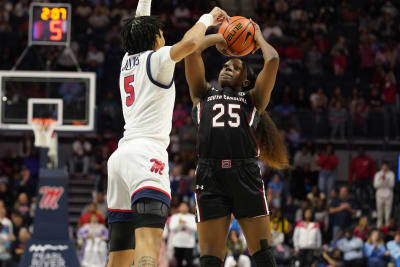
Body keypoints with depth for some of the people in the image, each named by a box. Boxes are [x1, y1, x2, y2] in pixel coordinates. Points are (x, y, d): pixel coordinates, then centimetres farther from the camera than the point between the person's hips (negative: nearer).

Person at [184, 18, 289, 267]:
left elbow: (272, 60, 8)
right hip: (210, 175, 0)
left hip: (246, 174, 0)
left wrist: (258, 36, 25)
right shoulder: (203, 93, 23)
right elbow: (191, 50, 14)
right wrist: (218, 38, 28)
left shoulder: (252, 98, 20)